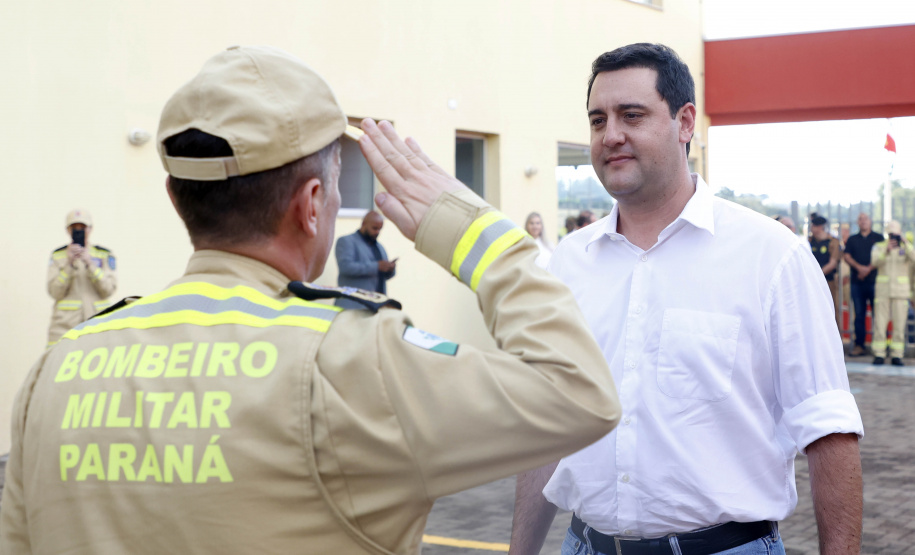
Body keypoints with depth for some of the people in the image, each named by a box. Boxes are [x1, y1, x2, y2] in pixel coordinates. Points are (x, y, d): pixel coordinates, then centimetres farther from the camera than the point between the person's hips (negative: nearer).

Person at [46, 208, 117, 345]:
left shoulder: (105, 255, 10)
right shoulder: (57, 256, 11)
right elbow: (54, 292, 0)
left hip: (97, 322, 0)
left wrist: (90, 263, -11)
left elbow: (109, 290, -3)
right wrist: (69, 264, -10)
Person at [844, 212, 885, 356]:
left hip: (874, 280, -2)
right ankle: (859, 345, 5)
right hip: (857, 281, 2)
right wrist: (859, 267, -12)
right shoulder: (852, 239, 15)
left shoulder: (878, 238, 10)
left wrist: (869, 269, -13)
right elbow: (847, 256, 5)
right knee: (859, 314, 3)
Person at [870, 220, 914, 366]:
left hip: (901, 291, 0)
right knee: (880, 322, -3)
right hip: (883, 290, 0)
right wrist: (886, 250, -25)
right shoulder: (879, 247, 6)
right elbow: (875, 262, -11)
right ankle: (879, 355, 2)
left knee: (899, 324, -1)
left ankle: (897, 355, 5)